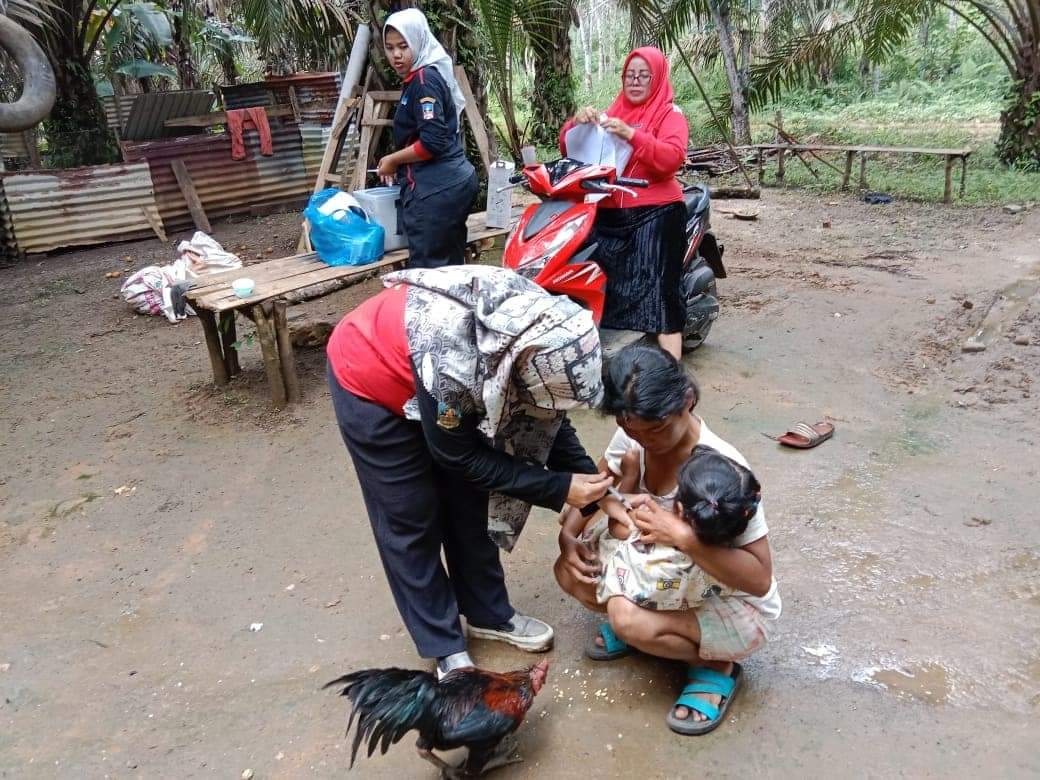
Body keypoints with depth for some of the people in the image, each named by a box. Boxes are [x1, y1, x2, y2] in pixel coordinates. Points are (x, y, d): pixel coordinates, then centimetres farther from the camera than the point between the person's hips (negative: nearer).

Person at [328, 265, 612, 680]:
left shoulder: (540, 327, -23)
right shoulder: (451, 364, -42)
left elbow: (543, 417, -6)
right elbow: (461, 456, -24)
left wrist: (590, 479, -14)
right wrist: (559, 489, -24)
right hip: (368, 379, -6)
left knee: (469, 503, 10)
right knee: (411, 521, 1)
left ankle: (489, 614, 29)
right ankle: (445, 647, 18)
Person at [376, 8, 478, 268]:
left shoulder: (424, 80, -11)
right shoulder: (429, 76, 18)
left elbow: (431, 143, -21)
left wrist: (393, 160, -7)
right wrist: (399, 164, 17)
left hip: (435, 189, -10)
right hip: (453, 182, 10)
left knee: (425, 271, -9)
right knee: (450, 265, 12)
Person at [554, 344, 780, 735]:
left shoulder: (722, 470, -33)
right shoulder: (632, 438, -15)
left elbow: (759, 579, -32)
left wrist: (684, 537, -44)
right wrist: (568, 533, -13)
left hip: (736, 604, -6)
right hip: (674, 579, 6)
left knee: (629, 623, -30)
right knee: (570, 571, -13)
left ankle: (717, 666, -2)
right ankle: (633, 616, 13)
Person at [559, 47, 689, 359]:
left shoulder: (669, 114, 4)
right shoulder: (613, 112, 19)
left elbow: (672, 158, -15)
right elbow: (569, 148, 14)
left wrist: (630, 134, -26)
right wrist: (578, 122, -7)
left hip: (655, 214, -5)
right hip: (609, 213, 6)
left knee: (658, 291, -13)